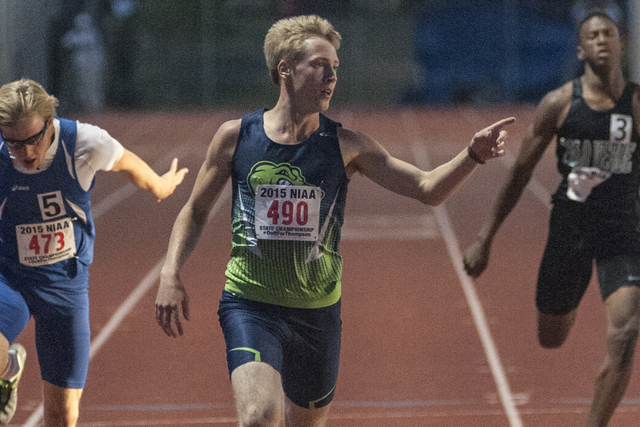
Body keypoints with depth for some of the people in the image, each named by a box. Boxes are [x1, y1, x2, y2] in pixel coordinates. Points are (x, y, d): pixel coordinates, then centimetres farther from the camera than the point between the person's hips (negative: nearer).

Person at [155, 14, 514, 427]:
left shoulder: (345, 145, -2)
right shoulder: (236, 136, -3)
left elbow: (427, 188, -6)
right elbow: (196, 210, 10)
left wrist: (473, 156, -24)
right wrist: (171, 275, -2)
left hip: (317, 313, 2)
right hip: (249, 305, -2)